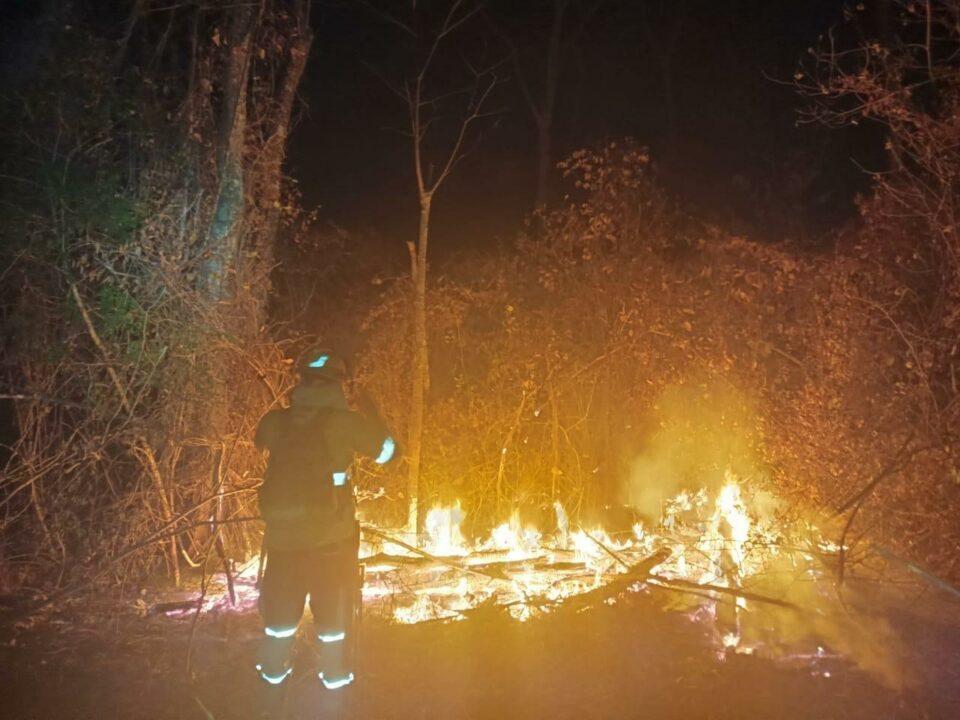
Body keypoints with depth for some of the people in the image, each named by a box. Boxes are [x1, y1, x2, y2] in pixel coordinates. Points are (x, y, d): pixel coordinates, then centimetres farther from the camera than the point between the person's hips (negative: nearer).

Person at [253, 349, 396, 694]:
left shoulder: (276, 421, -5)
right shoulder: (346, 423, -13)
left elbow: (257, 445, 17)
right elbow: (386, 452, 1)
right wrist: (371, 415, 14)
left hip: (282, 530, 3)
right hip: (331, 533, -3)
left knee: (282, 597, 20)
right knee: (334, 600, 15)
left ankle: (273, 668, 34)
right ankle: (335, 673, 25)